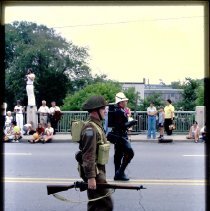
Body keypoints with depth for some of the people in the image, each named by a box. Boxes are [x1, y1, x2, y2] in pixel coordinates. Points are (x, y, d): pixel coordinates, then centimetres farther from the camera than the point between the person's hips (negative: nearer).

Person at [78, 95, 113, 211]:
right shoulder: (90, 129, -20)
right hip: (94, 172, -10)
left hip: (98, 170, 10)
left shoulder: (96, 125, 13)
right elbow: (88, 156, -25)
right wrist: (91, 177, -27)